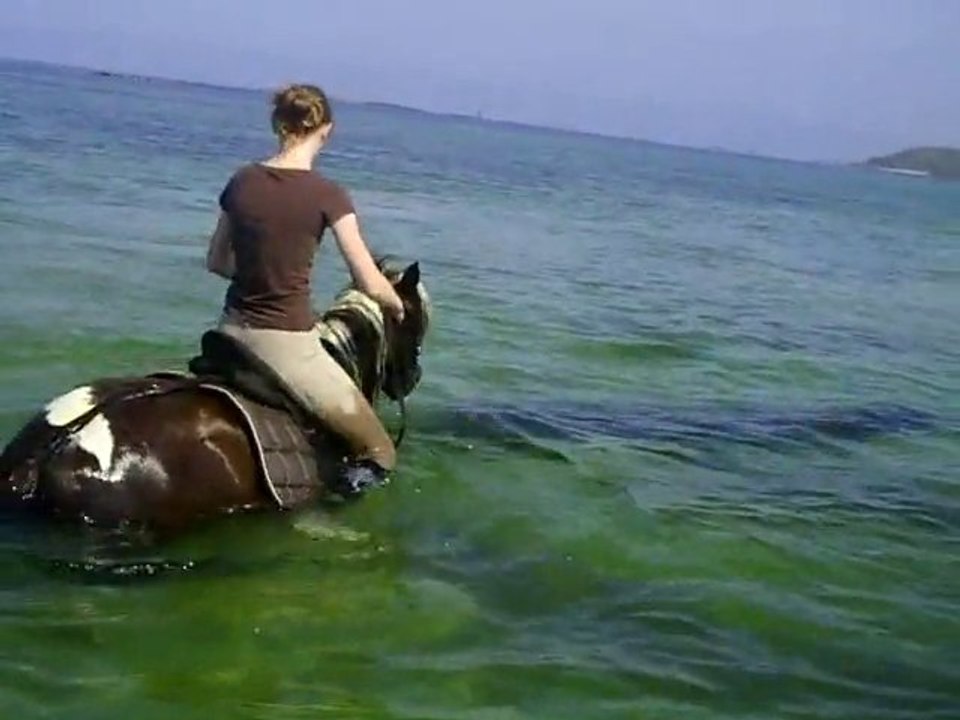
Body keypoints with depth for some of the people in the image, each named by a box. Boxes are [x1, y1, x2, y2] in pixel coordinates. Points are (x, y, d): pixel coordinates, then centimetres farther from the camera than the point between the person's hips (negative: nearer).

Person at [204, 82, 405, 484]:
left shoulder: (242, 180, 3)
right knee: (377, 450, 8)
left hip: (232, 331, 6)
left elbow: (216, 261, 14)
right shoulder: (326, 194, -12)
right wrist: (397, 305, 9)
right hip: (287, 342, -6)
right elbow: (371, 285, -11)